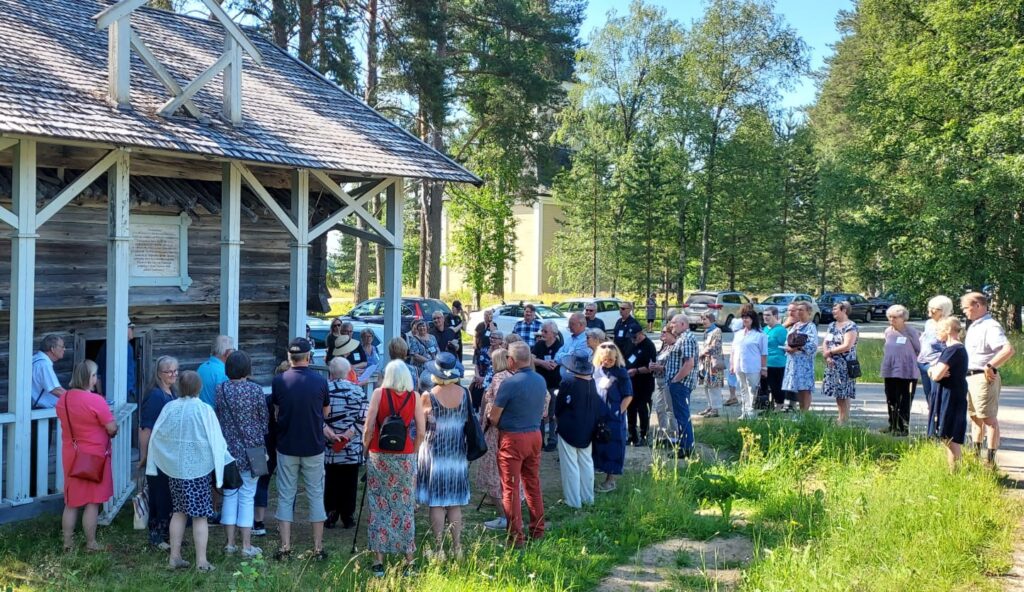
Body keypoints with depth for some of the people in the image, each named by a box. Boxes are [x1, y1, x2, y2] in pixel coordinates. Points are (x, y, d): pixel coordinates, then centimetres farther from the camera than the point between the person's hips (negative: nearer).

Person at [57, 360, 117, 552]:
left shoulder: (63, 399, 2)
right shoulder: (96, 400, -19)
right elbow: (112, 428, -17)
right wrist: (113, 430, 5)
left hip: (71, 455, 6)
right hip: (94, 456, -6)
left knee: (71, 501, 13)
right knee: (92, 502, 3)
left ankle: (68, 542, 17)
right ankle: (91, 543, 9)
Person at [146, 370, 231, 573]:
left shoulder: (169, 408, -3)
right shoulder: (204, 410, -14)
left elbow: (156, 437, 5)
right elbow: (216, 442, -10)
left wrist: (155, 463, 19)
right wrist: (220, 465, 2)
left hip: (175, 468, 4)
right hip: (199, 469, -4)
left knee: (179, 512, 15)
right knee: (200, 516, 2)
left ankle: (174, 557, 19)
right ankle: (201, 562, 4)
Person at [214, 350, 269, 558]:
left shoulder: (220, 390, -3)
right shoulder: (255, 390, -10)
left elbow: (216, 418, 5)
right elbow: (265, 420, -2)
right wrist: (262, 444, 13)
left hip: (228, 448, 3)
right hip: (251, 449, -2)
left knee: (230, 493, 12)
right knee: (247, 495, 2)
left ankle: (230, 543, 15)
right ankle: (246, 546, 5)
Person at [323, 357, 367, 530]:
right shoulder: (357, 391, -4)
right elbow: (364, 418, -10)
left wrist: (329, 433, -10)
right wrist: (348, 434, -11)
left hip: (329, 447, 1)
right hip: (352, 449, 0)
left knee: (330, 482, 10)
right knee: (349, 483, 8)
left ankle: (330, 516, 13)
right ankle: (348, 517, 13)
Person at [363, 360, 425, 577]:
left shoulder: (379, 393, -5)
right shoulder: (413, 397, 0)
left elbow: (368, 428, -8)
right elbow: (421, 431, -1)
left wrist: (366, 450, 7)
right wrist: (413, 453, 12)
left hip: (379, 456, -1)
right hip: (405, 458, 1)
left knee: (379, 508, 6)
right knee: (405, 508, 8)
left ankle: (379, 561, 8)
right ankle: (409, 561, 13)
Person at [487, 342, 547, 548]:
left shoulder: (510, 383, -19)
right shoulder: (541, 381, 2)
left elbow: (493, 418, -13)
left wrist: (491, 418, 8)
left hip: (512, 438, -6)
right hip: (535, 435, 6)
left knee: (511, 488, 2)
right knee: (533, 484, 17)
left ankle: (516, 537, 4)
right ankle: (538, 531, 24)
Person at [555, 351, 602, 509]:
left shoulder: (567, 383, -20)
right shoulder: (594, 383, -6)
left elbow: (558, 408, -9)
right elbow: (599, 408, 4)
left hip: (568, 430, -5)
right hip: (587, 431, 5)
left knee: (570, 466, 3)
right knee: (586, 463, 17)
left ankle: (573, 501, 7)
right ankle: (588, 497, 26)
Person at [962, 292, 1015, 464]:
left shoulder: (990, 326, -16)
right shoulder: (973, 327, 16)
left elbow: (1008, 349, -29)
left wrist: (990, 366, -28)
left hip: (984, 378, -10)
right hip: (970, 377, 10)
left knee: (989, 419, -5)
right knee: (975, 417, 19)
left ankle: (991, 460, -1)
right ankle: (976, 455, 30)